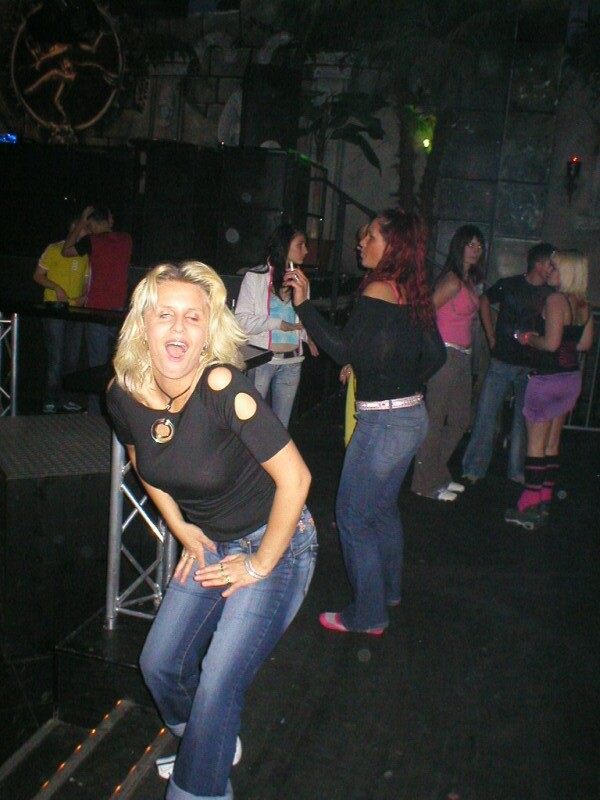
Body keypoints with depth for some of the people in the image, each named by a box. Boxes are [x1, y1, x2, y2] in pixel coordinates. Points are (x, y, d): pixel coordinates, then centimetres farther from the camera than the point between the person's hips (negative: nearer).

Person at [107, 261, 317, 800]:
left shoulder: (224, 389, -29)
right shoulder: (126, 394, -10)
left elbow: (294, 477, -26)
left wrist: (260, 564, -16)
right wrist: (182, 528, 6)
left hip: (275, 543, -6)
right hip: (209, 543, 6)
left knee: (217, 686, -8)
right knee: (160, 666, 12)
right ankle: (208, 747, 43)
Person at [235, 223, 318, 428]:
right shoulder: (256, 277, -6)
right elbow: (242, 321, -11)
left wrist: (308, 337, -3)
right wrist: (278, 324, -18)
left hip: (291, 362, 5)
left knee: (281, 425, 12)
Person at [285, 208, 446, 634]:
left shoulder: (379, 289, -17)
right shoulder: (411, 292, 8)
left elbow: (343, 349, -19)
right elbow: (435, 355, 13)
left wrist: (303, 302, -14)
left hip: (384, 422, -9)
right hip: (412, 416, 9)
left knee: (354, 515, 3)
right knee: (383, 506, 24)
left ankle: (368, 615, 14)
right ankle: (388, 590, 42)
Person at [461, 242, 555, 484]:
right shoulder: (508, 285, -3)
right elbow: (484, 302, 14)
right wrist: (491, 337, 9)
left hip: (530, 366, 1)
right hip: (501, 362, -1)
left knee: (523, 418, 7)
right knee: (485, 414, -1)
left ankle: (517, 470, 20)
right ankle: (474, 468, 9)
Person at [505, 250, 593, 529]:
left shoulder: (555, 300, -17)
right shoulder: (583, 305, 8)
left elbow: (551, 343, -23)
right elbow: (584, 343, 15)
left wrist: (527, 338, -7)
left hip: (548, 378, -8)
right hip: (572, 378, 8)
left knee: (536, 445, -1)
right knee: (551, 444, 14)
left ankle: (528, 508, 4)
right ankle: (543, 503, 21)